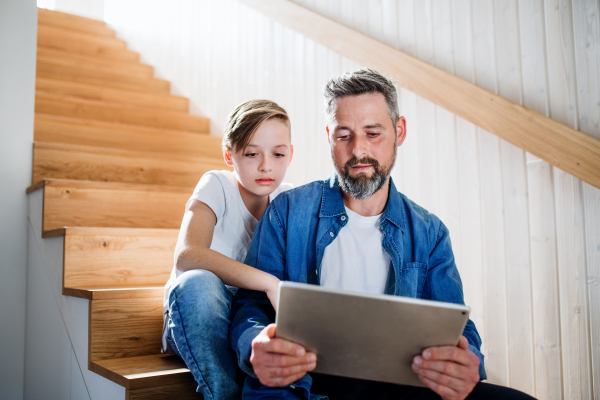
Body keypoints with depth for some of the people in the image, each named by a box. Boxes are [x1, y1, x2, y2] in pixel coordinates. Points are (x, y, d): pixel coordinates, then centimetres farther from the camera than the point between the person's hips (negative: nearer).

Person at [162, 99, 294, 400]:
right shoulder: (217, 185, -13)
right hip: (196, 316, -3)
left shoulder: (288, 200, -1)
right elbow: (187, 255, -31)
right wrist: (269, 282, -39)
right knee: (198, 282, -36)